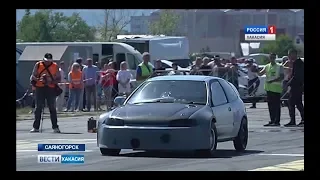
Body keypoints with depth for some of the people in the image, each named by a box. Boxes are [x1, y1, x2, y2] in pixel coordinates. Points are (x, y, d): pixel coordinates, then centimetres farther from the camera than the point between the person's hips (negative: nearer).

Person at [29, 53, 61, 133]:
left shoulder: (55, 66, 4)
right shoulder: (38, 65, 3)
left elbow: (58, 78, 8)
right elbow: (33, 76, 6)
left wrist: (52, 82, -11)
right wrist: (38, 79, -16)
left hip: (51, 89, 0)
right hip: (40, 88, 0)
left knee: (52, 108, 0)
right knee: (38, 108, 1)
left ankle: (55, 127, 4)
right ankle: (36, 127, 6)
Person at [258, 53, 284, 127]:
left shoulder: (279, 67, -2)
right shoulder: (267, 66, 13)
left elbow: (282, 77, -9)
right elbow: (260, 74, 7)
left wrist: (273, 80, -20)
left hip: (276, 88, -6)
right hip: (269, 88, 6)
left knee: (276, 105, -5)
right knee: (270, 105, 8)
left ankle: (277, 121, -5)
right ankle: (272, 121, 14)